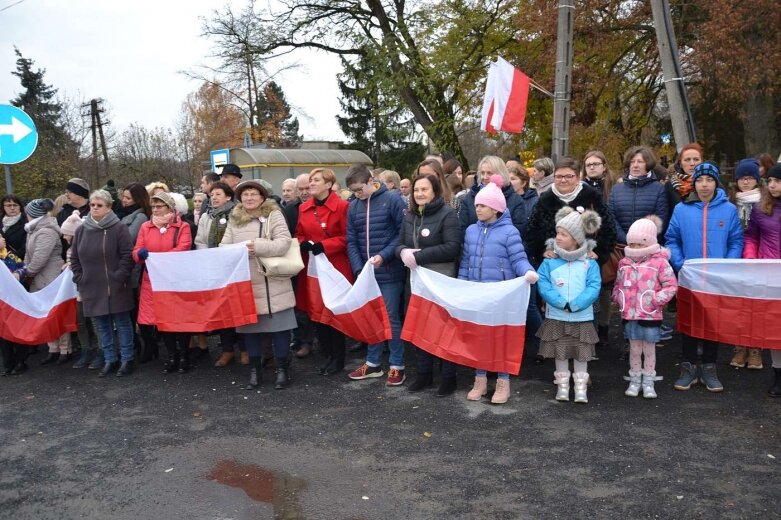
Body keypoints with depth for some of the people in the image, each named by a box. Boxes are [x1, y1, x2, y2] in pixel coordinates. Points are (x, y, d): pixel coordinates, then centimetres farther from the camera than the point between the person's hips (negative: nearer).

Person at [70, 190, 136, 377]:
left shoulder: (119, 228, -6)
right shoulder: (81, 230, 9)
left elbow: (127, 255, -10)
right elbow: (74, 258, 16)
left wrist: (120, 277, -14)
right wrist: (79, 279, 7)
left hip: (116, 288, -5)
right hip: (92, 288, 5)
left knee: (122, 323, 5)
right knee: (102, 325, 12)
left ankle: (126, 359, 14)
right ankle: (109, 359, 22)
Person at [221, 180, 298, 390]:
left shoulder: (274, 214, -2)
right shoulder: (234, 219, 12)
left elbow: (284, 243, -12)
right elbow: (224, 246, 7)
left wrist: (257, 246, -22)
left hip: (272, 282, -4)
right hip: (245, 282, 4)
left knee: (279, 325, 0)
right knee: (249, 324, 10)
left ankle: (282, 368, 14)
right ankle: (255, 369, 24)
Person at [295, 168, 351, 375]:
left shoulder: (342, 206, -8)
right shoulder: (304, 208, 9)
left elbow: (347, 237, -10)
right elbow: (299, 235, 16)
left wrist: (324, 246, -18)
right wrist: (303, 244, -6)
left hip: (335, 267, -5)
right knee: (316, 311, 9)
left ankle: (338, 359, 15)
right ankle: (327, 355, 23)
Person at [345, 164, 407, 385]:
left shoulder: (393, 200, -8)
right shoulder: (353, 207, 7)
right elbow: (351, 242, 6)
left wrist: (384, 255, -19)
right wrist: (358, 269, -6)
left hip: (390, 273, -5)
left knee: (391, 318, 1)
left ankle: (397, 366, 13)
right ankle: (373, 363, 26)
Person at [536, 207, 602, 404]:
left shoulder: (589, 263, -4)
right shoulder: (549, 262, -2)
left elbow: (593, 288, -10)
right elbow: (544, 286, -7)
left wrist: (574, 304, -21)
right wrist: (561, 303, -19)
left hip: (582, 317, -1)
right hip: (556, 317, 1)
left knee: (581, 354, 9)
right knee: (560, 353, 11)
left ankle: (580, 387, 21)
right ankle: (562, 385, 25)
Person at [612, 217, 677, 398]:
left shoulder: (660, 262, -7)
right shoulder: (624, 263, 5)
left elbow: (671, 285, -8)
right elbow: (618, 285, 17)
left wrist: (656, 300, -15)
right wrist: (618, 299, 3)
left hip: (650, 315, -3)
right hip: (629, 315, 3)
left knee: (649, 350, 9)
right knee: (634, 349, 11)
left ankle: (648, 383, 20)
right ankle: (635, 381, 22)